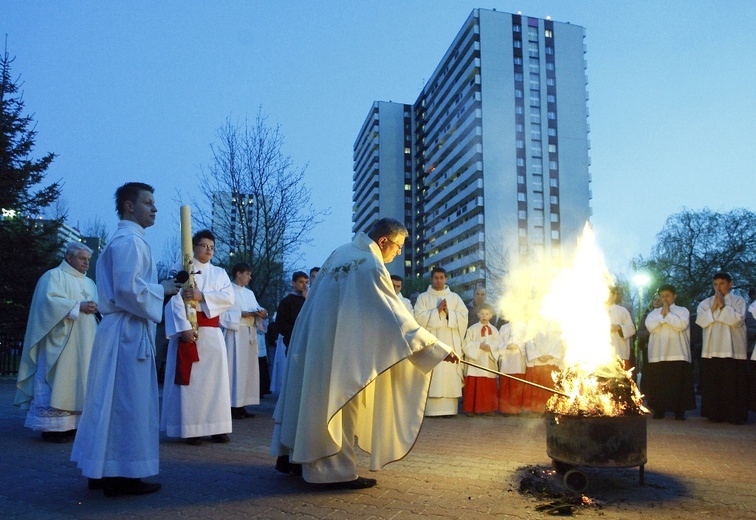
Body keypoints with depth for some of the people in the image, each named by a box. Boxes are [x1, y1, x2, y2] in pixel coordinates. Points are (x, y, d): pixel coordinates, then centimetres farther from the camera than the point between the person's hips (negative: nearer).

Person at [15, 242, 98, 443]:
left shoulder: (89, 283, 21)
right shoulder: (54, 276, 0)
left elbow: (97, 306, 16)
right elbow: (50, 300, -15)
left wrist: (95, 308, -6)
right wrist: (78, 306, -20)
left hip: (82, 344, 7)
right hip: (60, 342, -7)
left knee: (77, 381, 6)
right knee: (58, 382, -8)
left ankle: (70, 424, 10)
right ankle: (52, 427, -3)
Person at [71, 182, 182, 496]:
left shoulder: (122, 241, 19)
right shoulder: (130, 240, -13)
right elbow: (128, 289, -24)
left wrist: (158, 289, 12)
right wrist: (162, 290, -10)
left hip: (121, 330, 10)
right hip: (129, 332, -10)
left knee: (112, 402, 14)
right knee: (128, 402, -4)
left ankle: (103, 471, 22)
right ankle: (121, 475, 3)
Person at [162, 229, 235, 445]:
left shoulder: (220, 273, 15)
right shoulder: (182, 270, 3)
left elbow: (228, 298, -2)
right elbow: (176, 300, -9)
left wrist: (201, 295, -16)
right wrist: (184, 328, -22)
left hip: (212, 333, 4)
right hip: (188, 330, -4)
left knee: (214, 379, 3)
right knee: (189, 380, -4)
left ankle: (215, 427, 8)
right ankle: (190, 429, 1)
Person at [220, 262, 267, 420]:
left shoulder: (250, 293, 20)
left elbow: (257, 310, 13)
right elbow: (223, 314, -12)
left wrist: (262, 314, -9)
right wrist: (242, 314, -17)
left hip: (249, 335, 7)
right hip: (235, 334, -7)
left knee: (248, 369, 5)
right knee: (235, 369, -8)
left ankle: (241, 405, 9)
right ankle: (233, 406, -5)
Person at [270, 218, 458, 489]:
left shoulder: (341, 252, 8)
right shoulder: (372, 267, -17)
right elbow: (398, 318, -19)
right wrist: (440, 348, -15)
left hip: (312, 341, 9)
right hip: (341, 347, -8)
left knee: (312, 397, 17)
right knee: (341, 403, 1)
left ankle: (289, 453, 27)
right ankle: (337, 470, 7)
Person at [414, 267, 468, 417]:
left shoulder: (455, 297, 15)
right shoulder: (423, 297, 9)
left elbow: (463, 317, 5)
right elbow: (419, 317, -4)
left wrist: (448, 312, -10)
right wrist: (437, 310, -11)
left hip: (450, 342, 2)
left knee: (450, 373, -4)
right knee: (432, 374, -8)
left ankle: (449, 408, -2)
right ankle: (432, 408, -7)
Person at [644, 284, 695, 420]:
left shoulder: (682, 311, 9)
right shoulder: (654, 312, 16)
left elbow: (682, 325, -10)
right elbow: (650, 326, -2)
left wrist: (668, 313, -5)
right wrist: (662, 314, -5)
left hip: (677, 354, -2)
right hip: (658, 355, 2)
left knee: (678, 384, -3)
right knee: (658, 384, 1)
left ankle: (679, 411, 3)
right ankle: (658, 411, 7)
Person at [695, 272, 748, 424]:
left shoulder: (738, 301, 7)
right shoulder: (706, 303, 14)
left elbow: (737, 320, -9)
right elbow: (702, 321, -1)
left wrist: (722, 306, -9)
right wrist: (714, 307, -7)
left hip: (733, 350, -2)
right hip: (711, 350, 2)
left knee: (733, 384, -3)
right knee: (713, 384, 1)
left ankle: (736, 415, 2)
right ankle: (715, 414, 7)